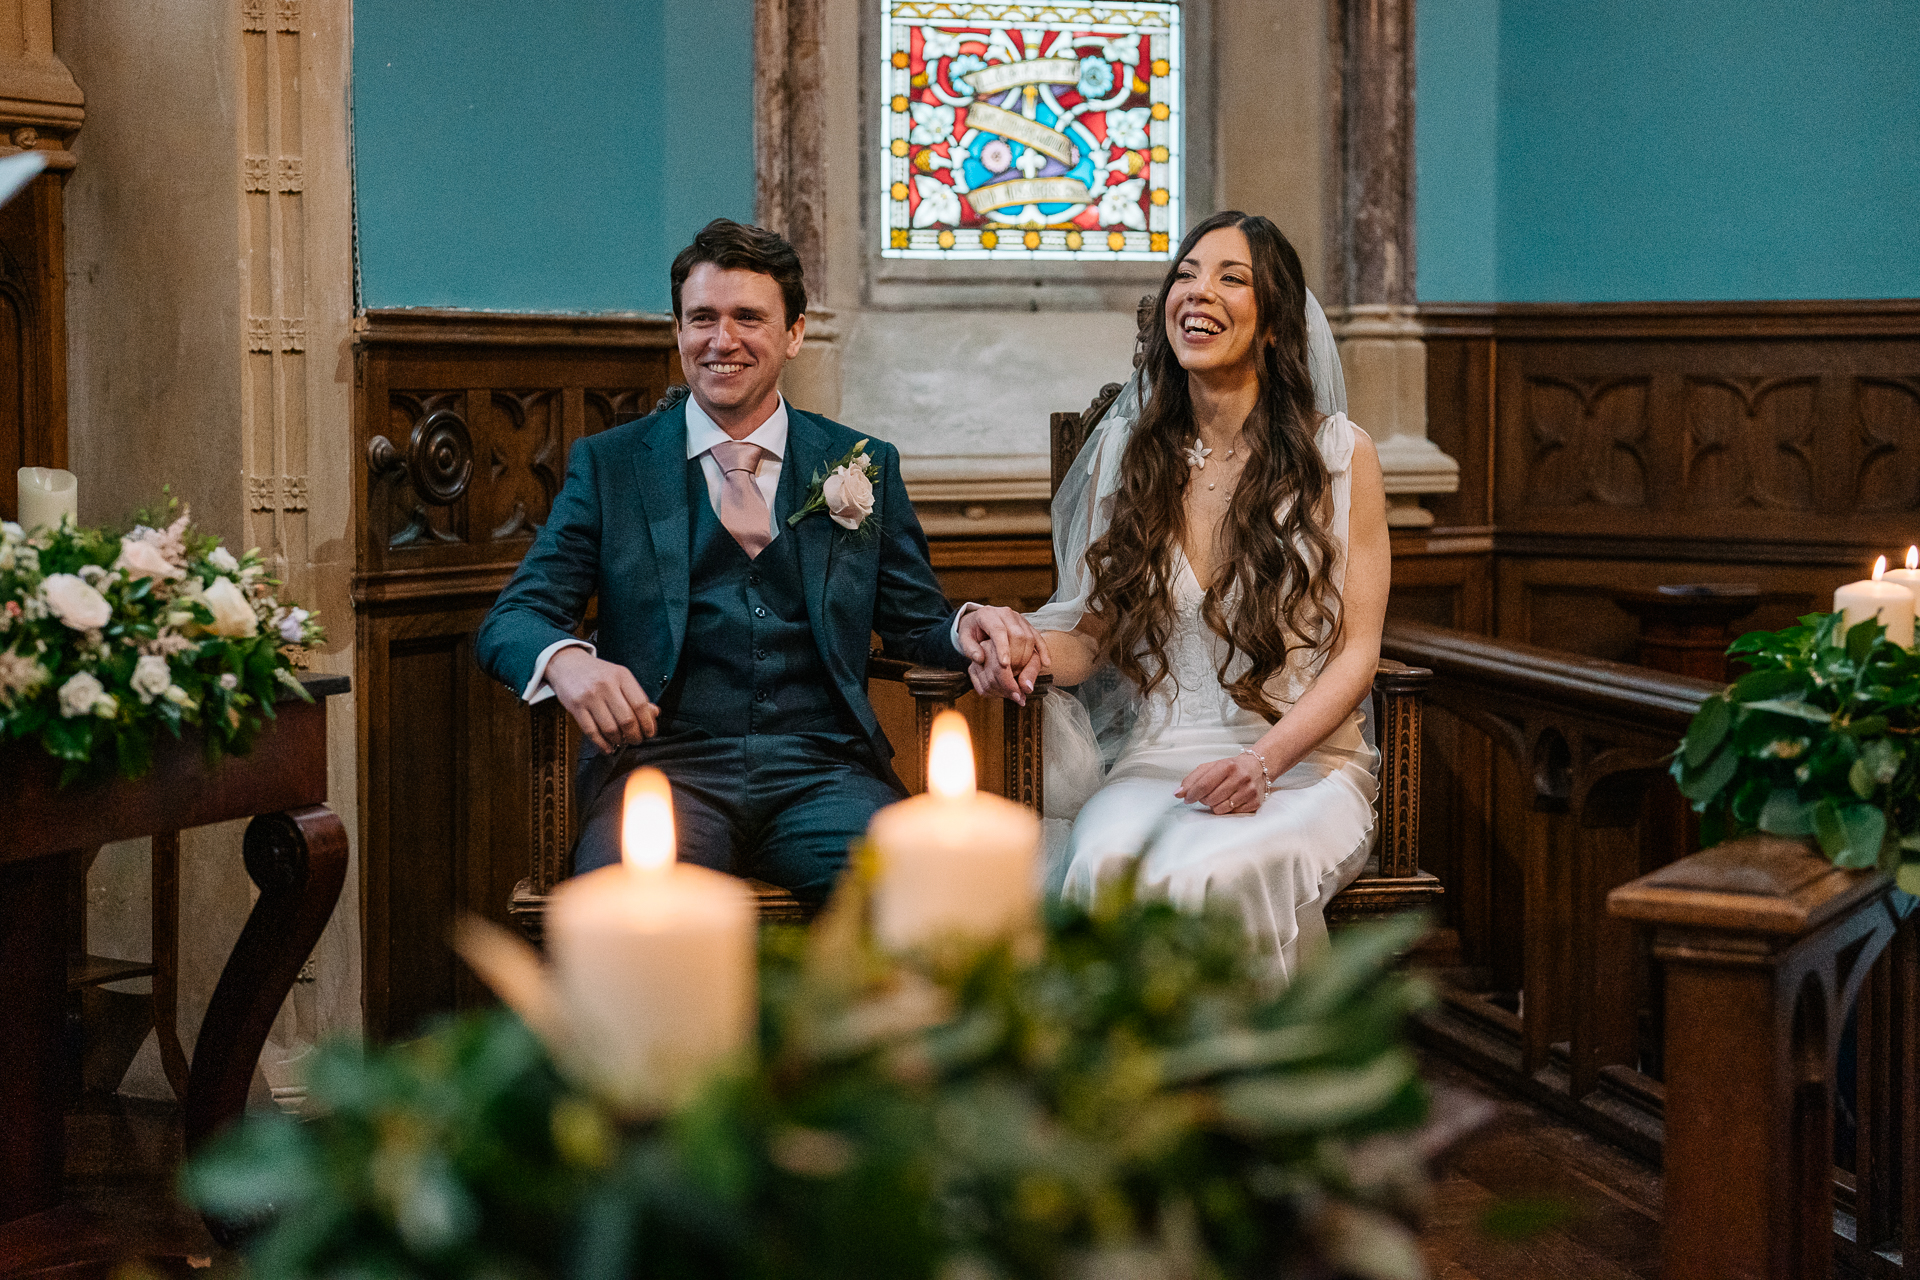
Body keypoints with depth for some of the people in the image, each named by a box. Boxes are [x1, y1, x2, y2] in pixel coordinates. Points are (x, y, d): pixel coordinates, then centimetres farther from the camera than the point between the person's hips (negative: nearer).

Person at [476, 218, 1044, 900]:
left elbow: (912, 623, 21)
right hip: (663, 762, -1)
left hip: (823, 770, 1)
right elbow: (510, 619, 6)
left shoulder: (864, 467, 17)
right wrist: (565, 659, -19)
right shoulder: (610, 465, 13)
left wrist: (968, 628, -4)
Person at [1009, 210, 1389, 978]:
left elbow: (1357, 650, 0)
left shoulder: (1338, 454, 3)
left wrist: (1262, 761, -14)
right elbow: (1091, 637, 10)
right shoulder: (1124, 449, 11)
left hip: (1303, 761, -2)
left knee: (1206, 876, -35)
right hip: (1152, 762, 2)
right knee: (1107, 869, -34)